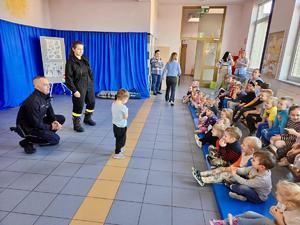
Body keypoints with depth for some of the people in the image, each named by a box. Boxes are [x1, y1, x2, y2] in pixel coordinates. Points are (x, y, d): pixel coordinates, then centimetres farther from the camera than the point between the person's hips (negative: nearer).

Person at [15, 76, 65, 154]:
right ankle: (27, 141, -4)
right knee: (55, 139, -19)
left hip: (39, 121, 9)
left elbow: (50, 113, 7)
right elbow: (36, 124, -26)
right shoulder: (33, 102, -29)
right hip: (28, 128, -9)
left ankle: (44, 135, 5)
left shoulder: (45, 96, -2)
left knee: (61, 118, 2)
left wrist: (55, 122, -12)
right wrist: (51, 127, -14)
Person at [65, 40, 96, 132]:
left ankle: (87, 118, 37)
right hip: (79, 88, -6)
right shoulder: (70, 62, -9)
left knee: (92, 103, 14)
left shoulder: (85, 60, 9)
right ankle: (76, 124, 15)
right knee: (79, 106, -2)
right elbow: (68, 78, -11)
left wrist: (92, 83, 8)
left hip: (89, 86, 6)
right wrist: (74, 90, -16)